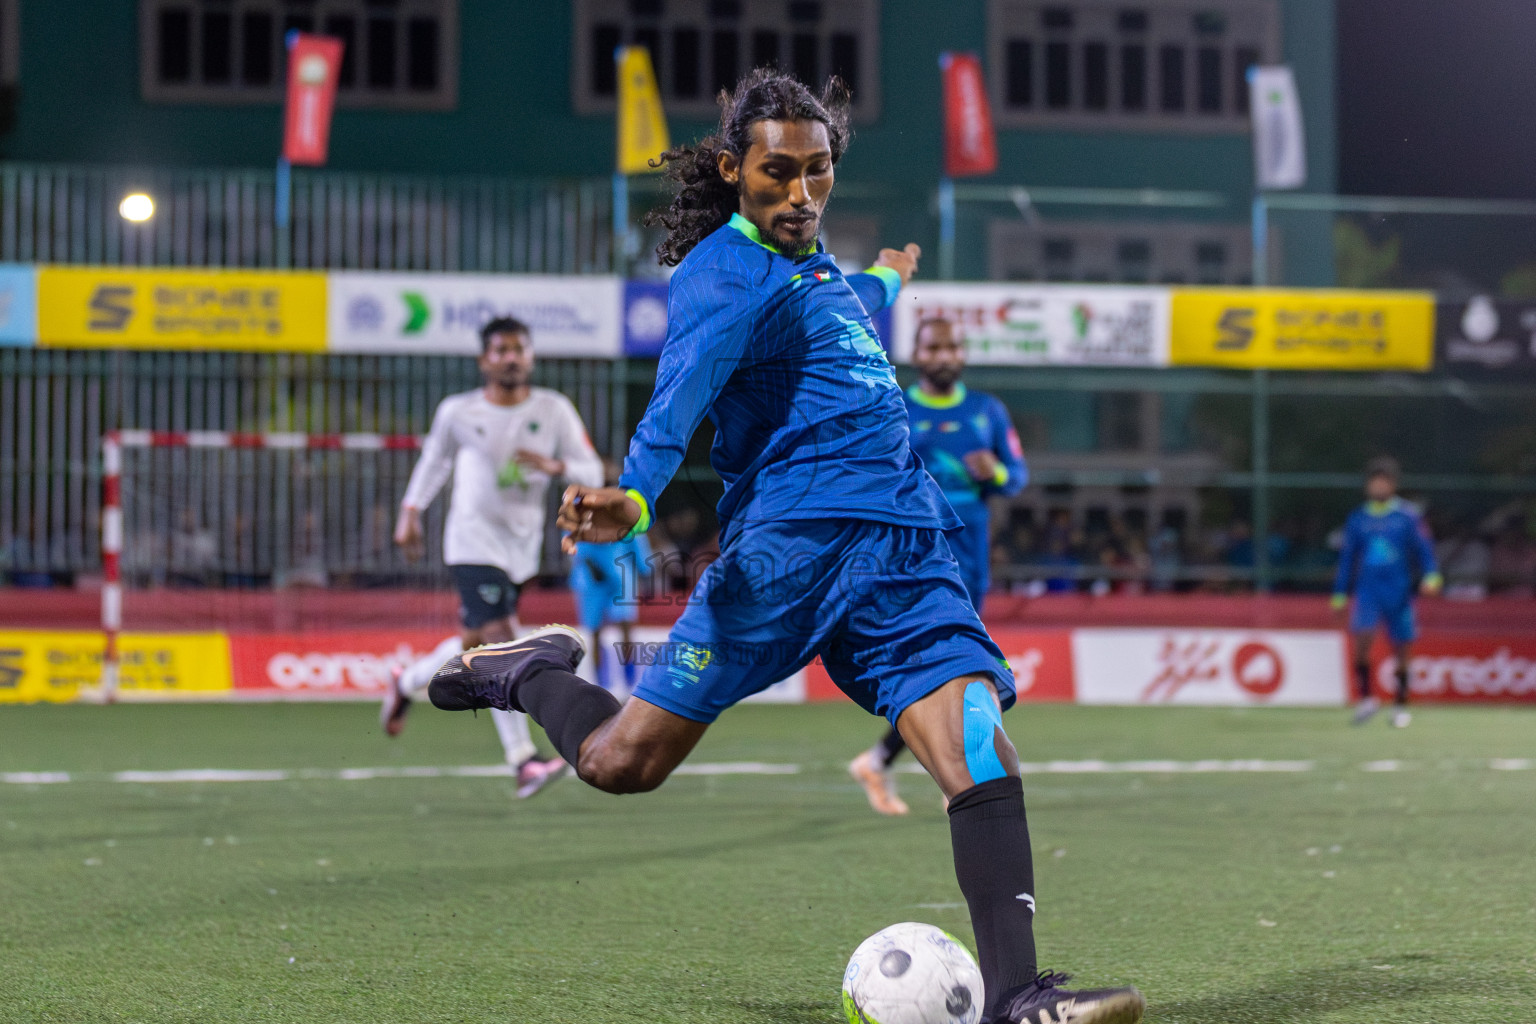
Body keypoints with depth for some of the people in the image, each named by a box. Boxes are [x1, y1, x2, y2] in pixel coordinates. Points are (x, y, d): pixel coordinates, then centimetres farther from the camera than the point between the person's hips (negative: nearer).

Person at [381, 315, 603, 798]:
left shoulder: (554, 410, 1)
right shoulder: (458, 411, -1)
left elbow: (593, 473, -2)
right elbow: (434, 460, 17)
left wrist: (554, 465, -21)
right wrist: (410, 514, 13)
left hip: (522, 544, 4)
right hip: (473, 539, -4)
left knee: (475, 642, 14)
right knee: (498, 640, -18)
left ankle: (406, 684, 42)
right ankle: (524, 759, -22)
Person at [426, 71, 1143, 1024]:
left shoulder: (810, 259, 20)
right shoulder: (725, 273, -6)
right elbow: (680, 399, -24)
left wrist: (883, 287, 63)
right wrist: (633, 499, -43)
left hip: (906, 550, 7)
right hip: (789, 542, -6)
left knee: (979, 749, -15)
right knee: (622, 762, -3)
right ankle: (533, 671, 29)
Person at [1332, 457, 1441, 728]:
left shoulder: (1408, 516, 2)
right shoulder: (1358, 519, 9)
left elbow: (1424, 549, 0)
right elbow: (1347, 558, 15)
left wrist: (1431, 576, -17)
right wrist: (1340, 594, 13)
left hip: (1399, 592, -1)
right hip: (1367, 590, 1)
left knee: (1400, 650, 3)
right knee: (1362, 638, -19)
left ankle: (1402, 707, 15)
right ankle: (1366, 698, -10)